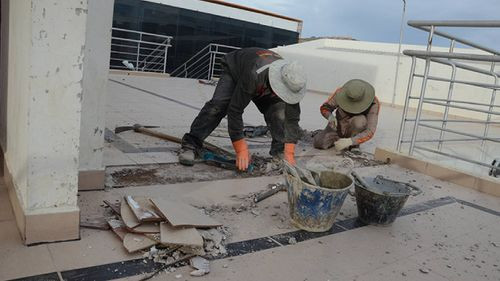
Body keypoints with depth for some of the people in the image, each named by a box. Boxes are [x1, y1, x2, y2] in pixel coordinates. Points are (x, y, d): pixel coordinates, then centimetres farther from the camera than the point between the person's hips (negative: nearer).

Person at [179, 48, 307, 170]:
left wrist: (289, 153, -33)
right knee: (217, 105, -24)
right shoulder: (253, 75, -49)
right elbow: (235, 110, -45)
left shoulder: (291, 83, -33)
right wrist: (241, 150, -44)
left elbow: (292, 118, -26)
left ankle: (279, 150, -5)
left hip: (262, 84, 4)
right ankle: (191, 145, -17)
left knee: (278, 111, -17)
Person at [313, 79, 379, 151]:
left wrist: (349, 141, -48)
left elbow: (369, 132, -35)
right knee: (319, 143, -23)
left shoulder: (374, 103, -29)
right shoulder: (341, 92, -24)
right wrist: (330, 117, -34)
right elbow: (324, 108, -10)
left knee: (359, 120, -37)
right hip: (338, 126, 2)